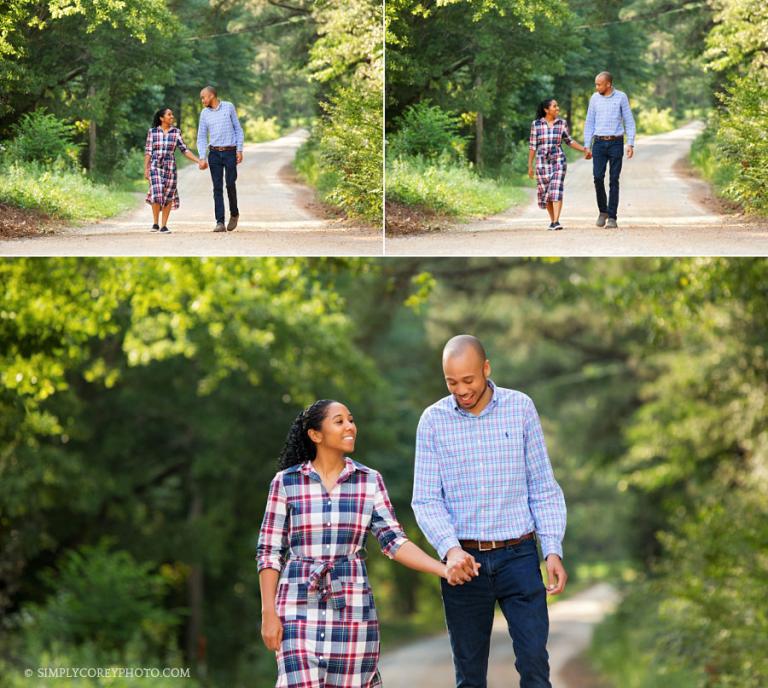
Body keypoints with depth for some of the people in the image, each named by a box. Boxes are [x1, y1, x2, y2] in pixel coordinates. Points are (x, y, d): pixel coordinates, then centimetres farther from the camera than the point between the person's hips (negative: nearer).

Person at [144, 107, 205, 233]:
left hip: (170, 167, 2)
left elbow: (185, 150, 6)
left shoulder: (176, 132, 4)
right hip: (156, 167, -2)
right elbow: (148, 151, 3)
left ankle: (164, 226, 10)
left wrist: (198, 161, -2)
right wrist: (146, 169, -2)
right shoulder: (152, 131, 1)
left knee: (168, 197, 2)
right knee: (157, 194, -15)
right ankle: (155, 223, 0)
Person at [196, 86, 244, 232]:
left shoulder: (229, 107, 1)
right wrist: (202, 158, -4)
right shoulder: (204, 113, 7)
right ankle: (220, 223, -6)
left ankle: (234, 213, 22)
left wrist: (240, 150, -4)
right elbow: (201, 137, 7)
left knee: (230, 185, -5)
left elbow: (238, 129, 3)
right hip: (214, 153, 2)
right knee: (218, 188, -4)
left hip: (230, 152, -2)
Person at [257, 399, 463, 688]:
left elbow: (393, 541, -1)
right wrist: (269, 613, -5)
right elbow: (269, 552, 3)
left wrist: (444, 569, -14)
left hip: (352, 607, 2)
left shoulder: (370, 481, 6)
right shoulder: (286, 481, 2)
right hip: (299, 607, -2)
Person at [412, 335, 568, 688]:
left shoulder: (521, 408, 1)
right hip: (463, 561, 0)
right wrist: (450, 549, -19)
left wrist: (553, 550, -4)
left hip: (518, 556, 0)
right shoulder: (433, 420, 0)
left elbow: (543, 487, 4)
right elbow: (426, 500, -2)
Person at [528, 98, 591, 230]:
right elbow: (532, 145, 3)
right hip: (542, 162, 0)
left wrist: (584, 149, 5)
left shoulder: (561, 123, 2)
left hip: (558, 161, 0)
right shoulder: (536, 124, -2)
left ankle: (556, 222, -20)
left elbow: (569, 141, 13)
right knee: (545, 192, 6)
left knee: (556, 190, -14)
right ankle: (552, 220, 23)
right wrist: (530, 165, 2)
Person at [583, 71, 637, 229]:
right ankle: (603, 211, 12)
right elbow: (590, 123, 11)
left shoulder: (621, 97, 0)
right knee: (598, 177, -8)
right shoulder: (595, 98, 7)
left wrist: (631, 144, -8)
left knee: (614, 180, -2)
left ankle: (612, 217, 1)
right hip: (599, 143, 2)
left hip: (616, 143, -2)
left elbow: (629, 121, 1)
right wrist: (587, 145, 5)